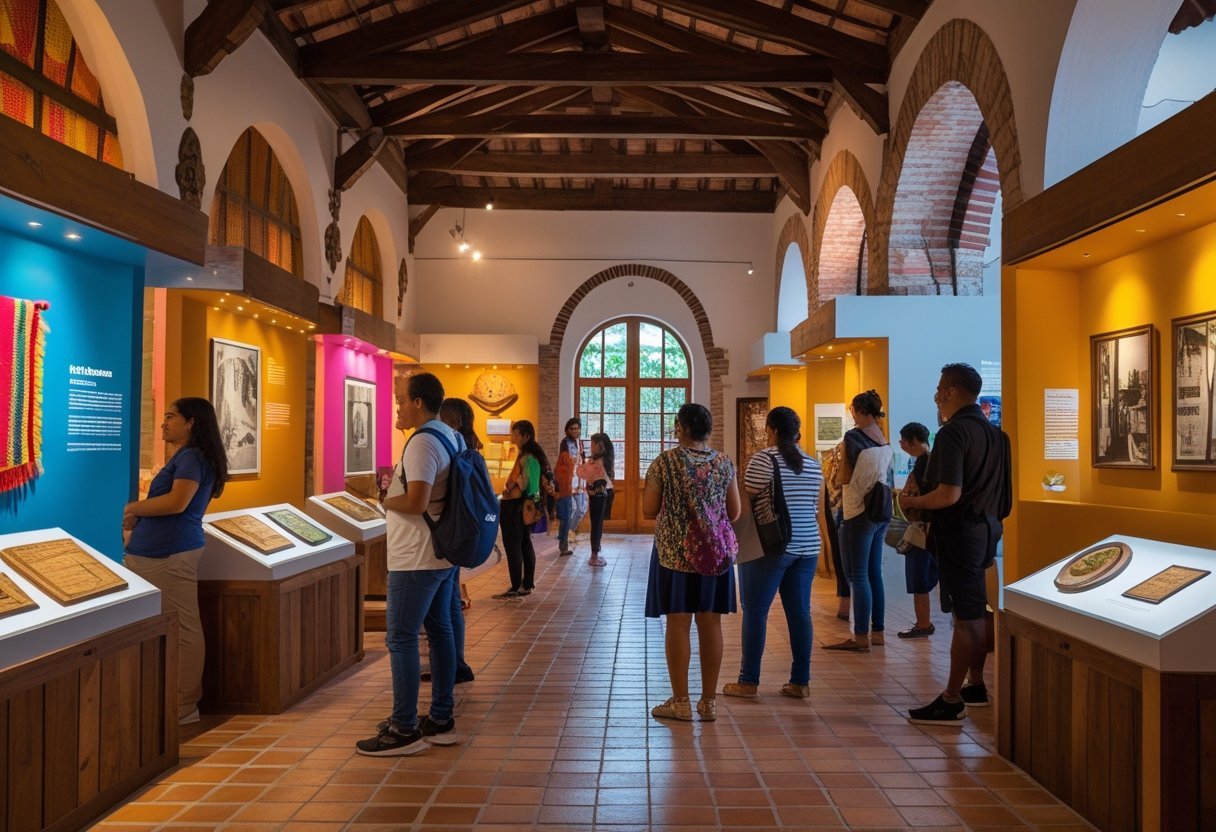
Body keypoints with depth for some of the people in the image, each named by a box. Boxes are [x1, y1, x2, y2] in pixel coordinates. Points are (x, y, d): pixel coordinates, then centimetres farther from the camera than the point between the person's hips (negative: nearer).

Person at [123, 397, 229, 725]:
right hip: (159, 551, 10)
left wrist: (134, 507, -6)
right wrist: (138, 519, 6)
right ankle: (182, 699, 18)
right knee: (177, 628, 12)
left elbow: (177, 502, -21)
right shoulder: (185, 456, 21)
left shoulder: (192, 456, -9)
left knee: (181, 629, -4)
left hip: (170, 553, -10)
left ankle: (183, 707, 2)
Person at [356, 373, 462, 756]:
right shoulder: (451, 437, 12)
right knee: (440, 631, 13)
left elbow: (417, 501, -27)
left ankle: (405, 731, 3)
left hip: (417, 559, -10)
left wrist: (388, 501, -9)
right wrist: (398, 481, 14)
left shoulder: (422, 442, -18)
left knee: (400, 639, -3)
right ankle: (441, 720, 22)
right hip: (443, 553, 10)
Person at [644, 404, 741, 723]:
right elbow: (734, 513, 4)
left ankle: (680, 702, 9)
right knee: (710, 624, 7)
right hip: (715, 554, 3)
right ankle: (709, 701, 15)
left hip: (674, 553, -3)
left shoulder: (664, 462, -7)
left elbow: (649, 510, -6)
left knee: (678, 624, 3)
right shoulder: (725, 463, 1)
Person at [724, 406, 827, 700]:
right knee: (799, 612, 9)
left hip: (769, 547, -6)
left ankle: (749, 681, 6)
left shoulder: (763, 460, -9)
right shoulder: (813, 464, 11)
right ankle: (800, 682, 13)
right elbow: (820, 509, 15)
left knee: (755, 611, 1)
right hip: (806, 548, 6)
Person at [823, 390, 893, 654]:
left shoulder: (854, 436, -13)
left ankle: (861, 637, -2)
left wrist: (841, 460, 6)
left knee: (858, 576, -4)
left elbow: (844, 479, -10)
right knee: (874, 573, 12)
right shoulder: (884, 441, 9)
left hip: (860, 513, -8)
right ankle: (877, 632, 18)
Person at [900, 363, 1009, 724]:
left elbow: (949, 494, -25)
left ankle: (951, 701, 3)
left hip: (959, 532, -9)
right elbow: (999, 488, 18)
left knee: (965, 617, -5)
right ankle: (975, 685, 28)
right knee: (976, 613, 17)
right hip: (986, 528, 9)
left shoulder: (953, 433, -18)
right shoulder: (993, 432, 10)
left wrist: (912, 502, -11)